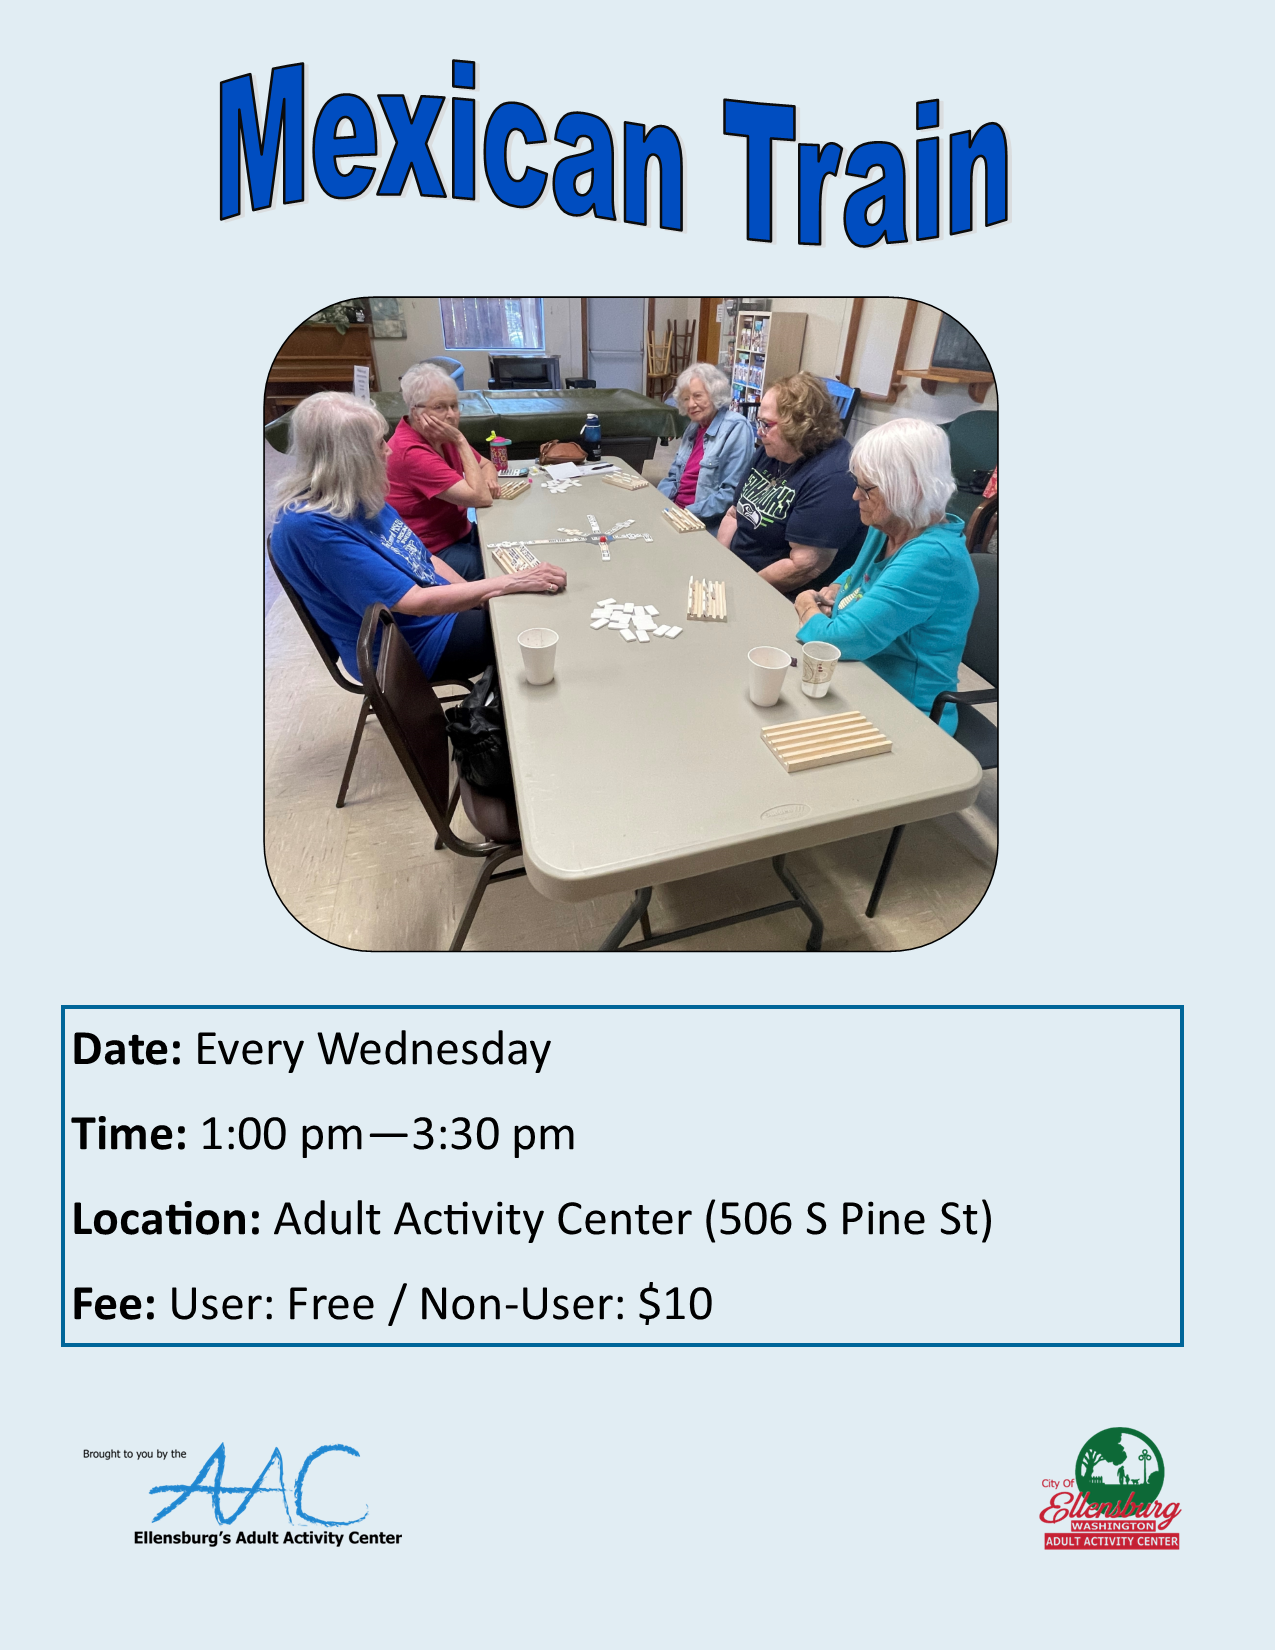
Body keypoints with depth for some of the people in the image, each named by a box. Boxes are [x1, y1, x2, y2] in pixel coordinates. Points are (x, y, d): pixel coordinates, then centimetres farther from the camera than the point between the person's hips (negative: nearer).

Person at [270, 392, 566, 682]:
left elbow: (423, 558, 9)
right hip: (413, 643, -8)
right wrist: (515, 582, -29)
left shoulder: (355, 495, -1)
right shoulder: (311, 526, -28)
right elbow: (416, 602, -30)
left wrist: (479, 597, -6)